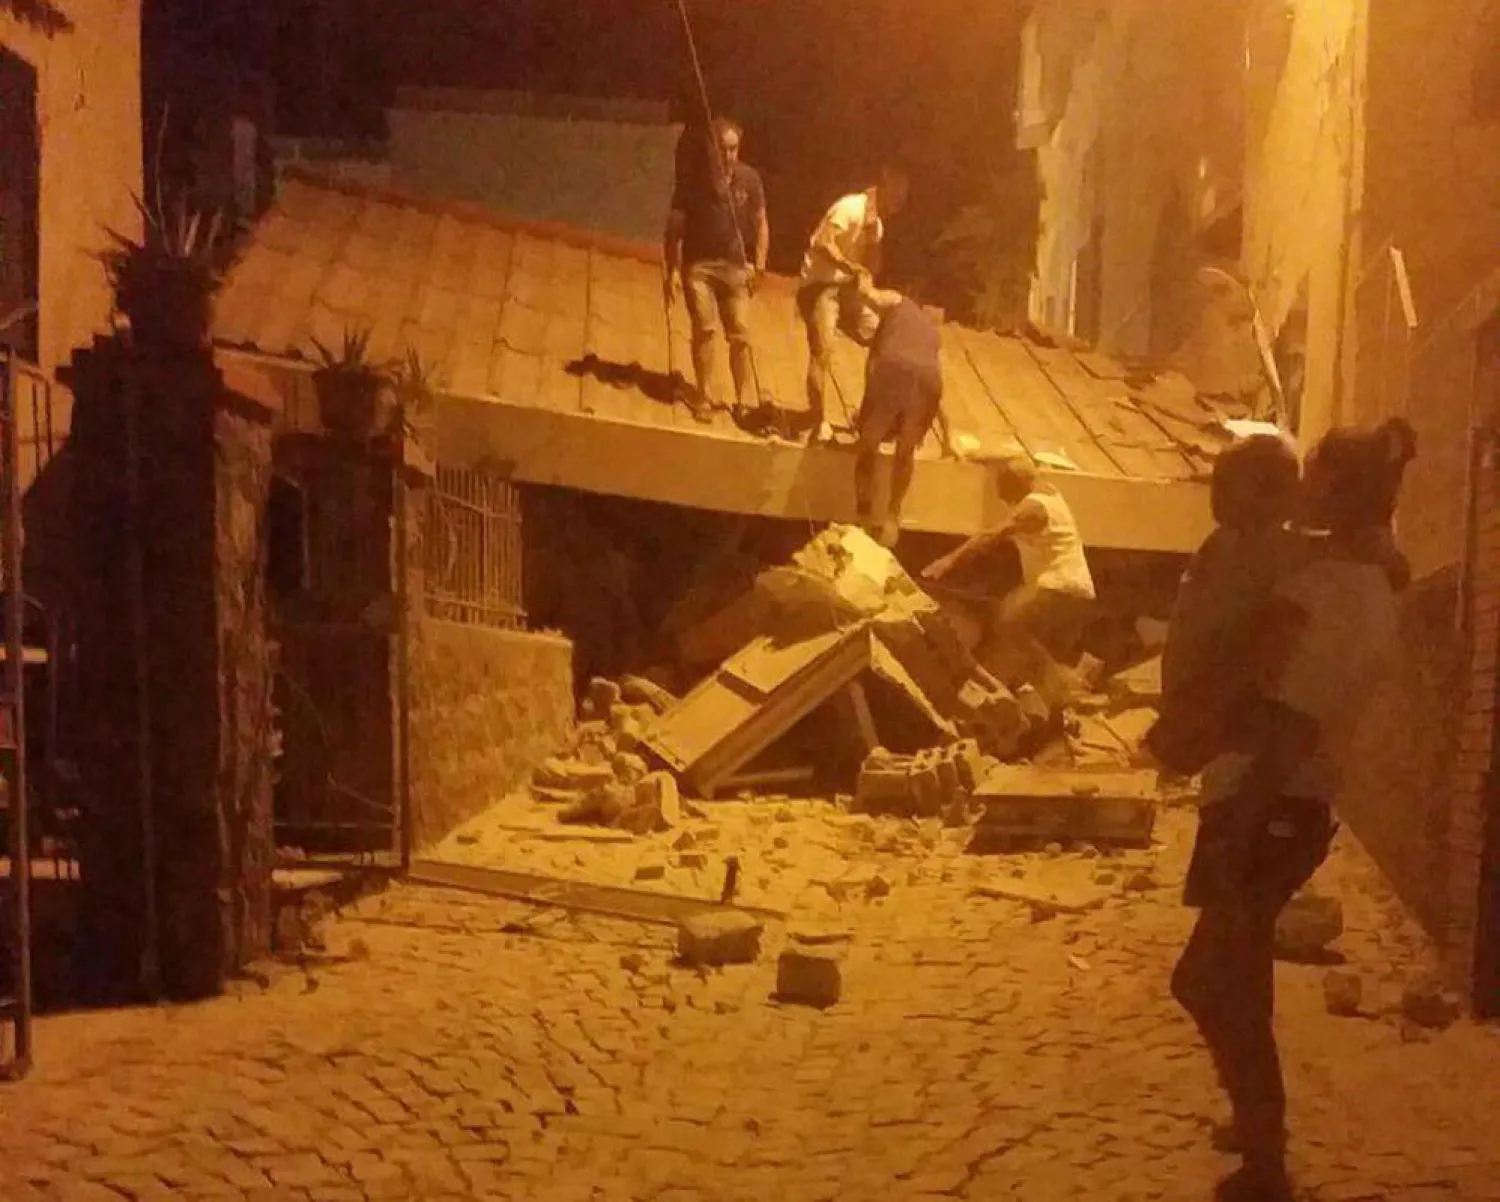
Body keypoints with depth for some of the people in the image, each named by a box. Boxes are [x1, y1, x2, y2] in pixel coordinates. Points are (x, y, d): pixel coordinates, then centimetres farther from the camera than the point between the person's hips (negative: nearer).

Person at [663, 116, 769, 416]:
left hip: (735, 266, 2)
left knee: (740, 333, -2)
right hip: (698, 265, -1)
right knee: (705, 329, -10)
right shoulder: (693, 179, -1)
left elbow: (761, 222, 8)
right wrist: (671, 269, -7)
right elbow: (675, 226, 0)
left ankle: (746, 401, 1)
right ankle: (709, 397, -9)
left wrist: (759, 264, -3)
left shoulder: (749, 178, 4)